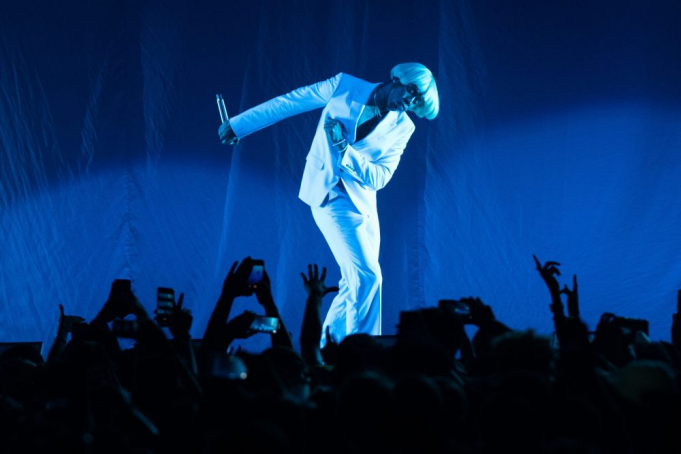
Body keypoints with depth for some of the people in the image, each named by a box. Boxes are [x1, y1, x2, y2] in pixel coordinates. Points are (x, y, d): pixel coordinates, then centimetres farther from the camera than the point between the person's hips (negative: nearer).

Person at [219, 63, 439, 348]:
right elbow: (288, 103, -1)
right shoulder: (345, 87, -6)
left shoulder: (402, 128, 0)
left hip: (362, 204, 5)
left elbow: (378, 178, -6)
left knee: (356, 284, 6)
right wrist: (238, 125, 2)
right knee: (366, 276, -16)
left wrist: (344, 150, -20)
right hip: (331, 195, -5)